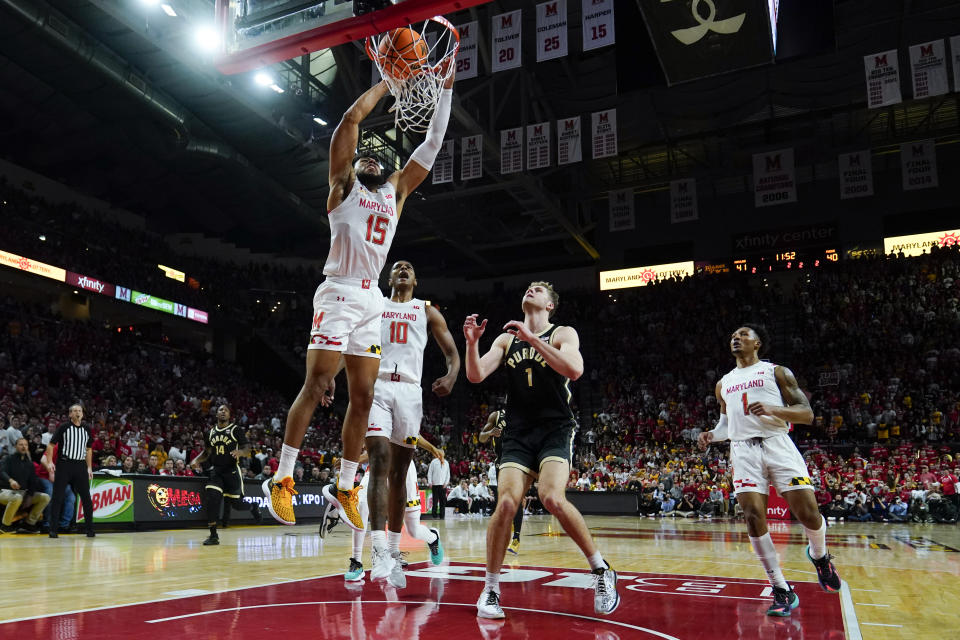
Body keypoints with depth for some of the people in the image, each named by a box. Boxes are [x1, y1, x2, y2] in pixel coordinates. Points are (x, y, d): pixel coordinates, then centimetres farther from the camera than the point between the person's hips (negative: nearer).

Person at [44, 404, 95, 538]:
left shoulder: (86, 429, 11)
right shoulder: (64, 427, -1)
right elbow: (51, 445, -2)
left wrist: (89, 468, 14)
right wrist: (49, 462, -14)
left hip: (80, 466, 3)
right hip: (64, 464, -3)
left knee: (86, 498, 3)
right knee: (57, 497, -3)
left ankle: (90, 529, 11)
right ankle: (53, 530, 4)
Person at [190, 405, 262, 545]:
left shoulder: (236, 430, -2)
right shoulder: (211, 432, 12)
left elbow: (247, 449, -7)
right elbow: (207, 452, 22)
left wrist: (240, 452, -30)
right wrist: (197, 460, 3)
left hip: (232, 471, -3)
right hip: (216, 471, 3)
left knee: (236, 503, -1)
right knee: (211, 498, -17)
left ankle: (253, 507, 35)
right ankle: (213, 535, -9)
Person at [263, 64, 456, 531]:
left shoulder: (396, 191, 21)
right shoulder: (343, 185, 8)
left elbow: (433, 143, 18)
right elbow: (352, 118, -1)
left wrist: (446, 87, 13)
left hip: (372, 300, 6)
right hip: (339, 294, -5)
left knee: (363, 395, 4)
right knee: (317, 387, -9)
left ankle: (345, 488, 12)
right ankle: (281, 479, 2)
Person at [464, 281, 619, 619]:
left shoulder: (563, 334, 2)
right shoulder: (506, 339, 14)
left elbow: (574, 370, -19)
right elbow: (476, 375, 4)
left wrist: (532, 339, -22)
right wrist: (472, 343, -14)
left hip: (556, 429, -3)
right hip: (518, 433, 3)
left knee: (553, 498, -24)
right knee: (506, 503, -13)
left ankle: (602, 570, -4)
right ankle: (490, 590, 3)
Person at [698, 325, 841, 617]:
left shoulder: (777, 372, 7)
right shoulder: (724, 383, 21)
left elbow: (807, 414, 0)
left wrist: (773, 409, -18)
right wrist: (712, 435, 6)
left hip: (777, 443, -3)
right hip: (743, 450, 3)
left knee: (808, 512, -11)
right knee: (754, 517, -11)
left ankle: (819, 555, 26)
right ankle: (783, 592, 0)